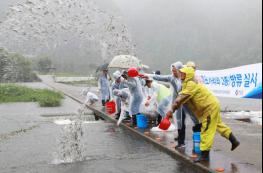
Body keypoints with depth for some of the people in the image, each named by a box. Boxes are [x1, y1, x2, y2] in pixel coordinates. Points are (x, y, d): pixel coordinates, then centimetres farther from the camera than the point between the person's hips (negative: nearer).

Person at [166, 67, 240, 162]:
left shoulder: (191, 84, -22)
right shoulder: (187, 84, 11)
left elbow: (182, 98, -28)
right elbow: (181, 97, 10)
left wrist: (172, 110, -26)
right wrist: (173, 109, -1)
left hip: (210, 106, -10)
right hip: (212, 105, 10)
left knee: (206, 131, -7)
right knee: (218, 124, 22)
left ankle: (204, 154, -2)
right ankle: (234, 141, 35)